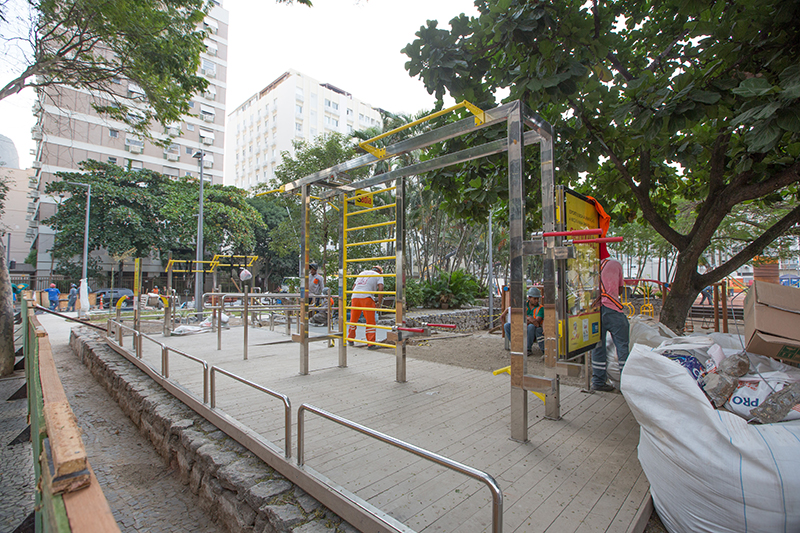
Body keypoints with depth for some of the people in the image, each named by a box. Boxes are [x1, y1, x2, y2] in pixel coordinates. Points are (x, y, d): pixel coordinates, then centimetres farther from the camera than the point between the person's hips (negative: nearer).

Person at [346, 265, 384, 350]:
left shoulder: (362, 273, 28)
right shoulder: (379, 275, 13)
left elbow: (353, 286, 26)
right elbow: (380, 288, -3)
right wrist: (379, 303, 3)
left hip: (355, 297, 5)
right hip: (366, 298, -5)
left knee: (353, 320, 19)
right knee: (370, 321, 1)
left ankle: (350, 340, 30)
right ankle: (371, 344, 0)